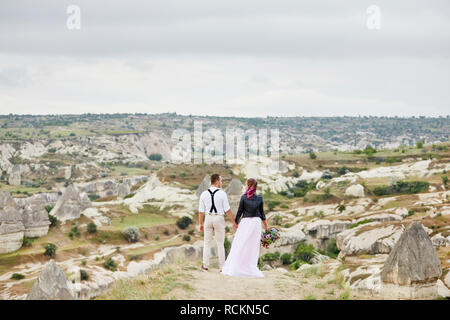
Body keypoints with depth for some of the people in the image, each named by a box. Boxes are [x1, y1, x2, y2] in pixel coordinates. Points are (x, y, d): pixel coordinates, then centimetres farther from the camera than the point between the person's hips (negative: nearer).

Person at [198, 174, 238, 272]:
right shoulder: (222, 194, -10)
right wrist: (234, 222, -1)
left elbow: (201, 211, 1)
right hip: (219, 219, -2)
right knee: (220, 244, 6)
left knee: (207, 243, 13)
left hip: (208, 218, 2)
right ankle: (222, 267, 8)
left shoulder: (204, 194, -2)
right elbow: (227, 210, -10)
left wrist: (201, 224, 12)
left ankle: (205, 266, 11)